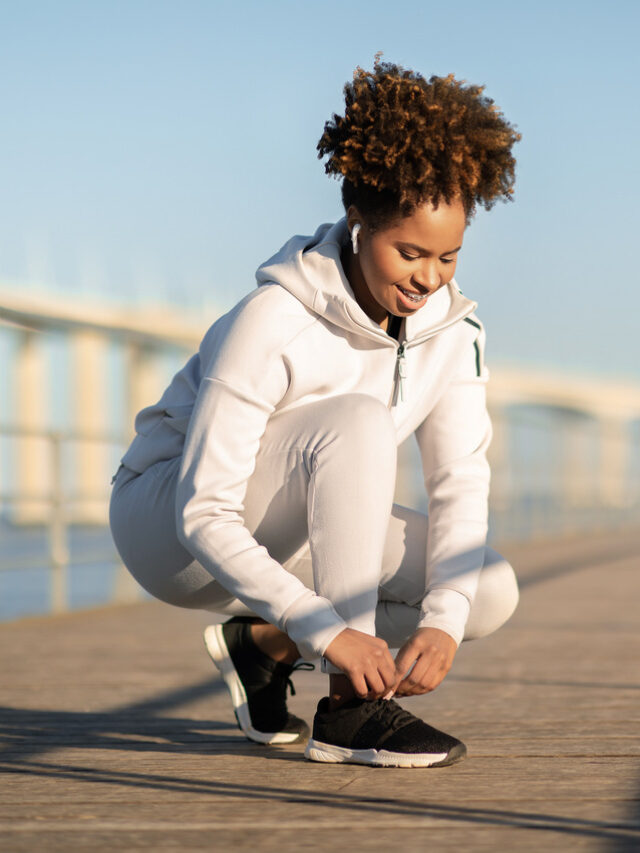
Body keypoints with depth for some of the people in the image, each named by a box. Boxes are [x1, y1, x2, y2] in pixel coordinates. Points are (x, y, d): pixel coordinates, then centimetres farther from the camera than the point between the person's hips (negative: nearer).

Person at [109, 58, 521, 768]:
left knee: (491, 592, -15)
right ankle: (349, 710, -31)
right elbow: (204, 516, -30)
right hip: (166, 523, -6)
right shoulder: (273, 320, -28)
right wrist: (328, 631, -38)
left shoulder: (451, 329, -9)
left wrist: (443, 620, -28)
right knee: (359, 421, -34)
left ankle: (263, 645, 2)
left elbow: (461, 484, -11)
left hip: (292, 538, 6)